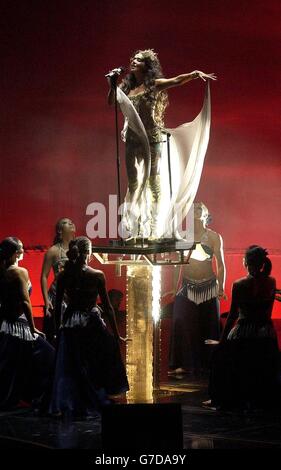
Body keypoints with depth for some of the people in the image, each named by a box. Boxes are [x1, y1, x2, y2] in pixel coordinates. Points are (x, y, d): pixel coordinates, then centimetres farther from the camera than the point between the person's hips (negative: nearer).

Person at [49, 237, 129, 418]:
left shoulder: (63, 276, -2)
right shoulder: (97, 276, -9)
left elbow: (58, 306, 2)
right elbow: (107, 306, -6)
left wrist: (58, 328, 15)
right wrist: (116, 334, 1)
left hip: (70, 324, 3)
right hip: (92, 323, -2)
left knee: (69, 367, 11)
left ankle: (73, 406, 12)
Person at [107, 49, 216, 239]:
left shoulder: (154, 84, -1)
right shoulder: (127, 86, 12)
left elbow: (176, 81, -14)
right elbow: (111, 102, 6)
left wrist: (195, 74, -28)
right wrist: (112, 86, -6)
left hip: (152, 139, -5)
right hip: (132, 140, 5)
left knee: (154, 183, -1)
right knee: (133, 184, 5)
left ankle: (154, 229, 3)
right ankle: (132, 228, 9)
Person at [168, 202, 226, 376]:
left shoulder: (214, 237, 0)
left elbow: (221, 265, 0)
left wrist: (221, 288, -9)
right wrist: (175, 287, 7)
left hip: (208, 287, -2)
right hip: (187, 287, 2)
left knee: (208, 326, 2)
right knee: (184, 325, -1)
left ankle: (207, 364, 13)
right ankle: (185, 364, 9)